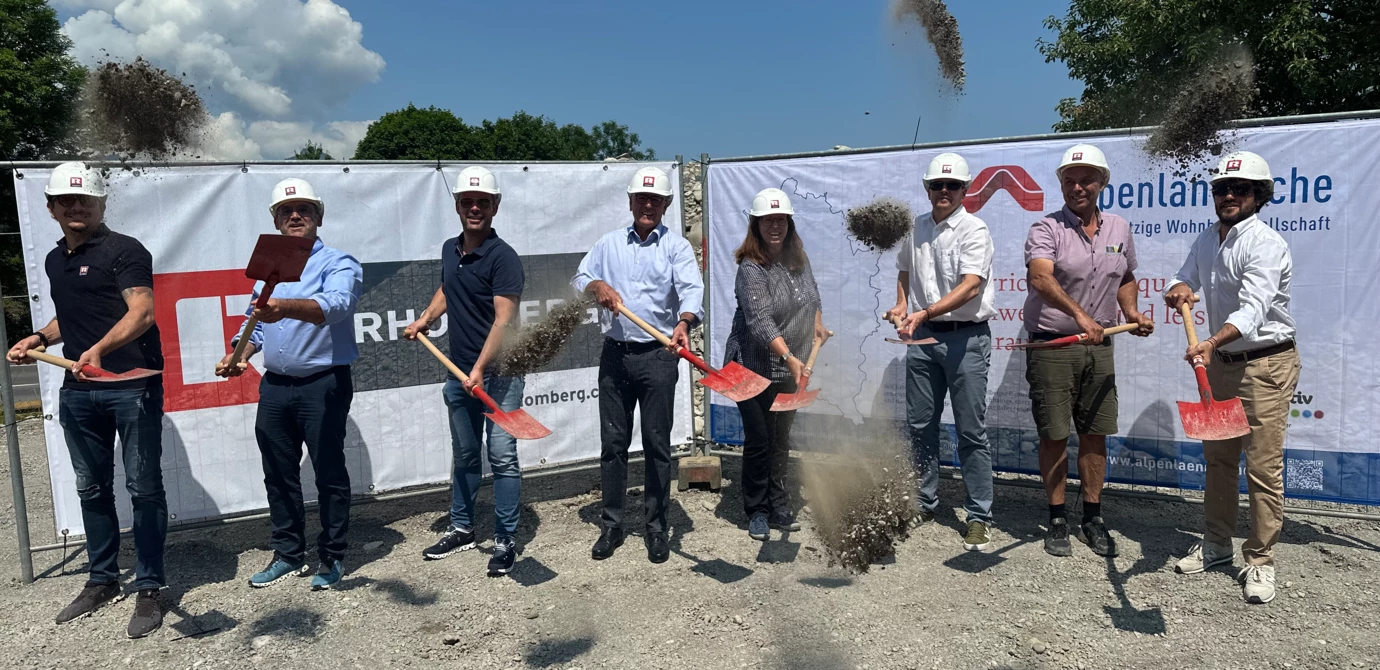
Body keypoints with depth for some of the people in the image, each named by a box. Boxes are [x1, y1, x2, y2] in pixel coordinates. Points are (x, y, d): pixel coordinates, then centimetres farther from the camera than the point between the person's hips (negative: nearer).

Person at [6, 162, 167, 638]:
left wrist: (100, 349, -35)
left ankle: (149, 589, 7)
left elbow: (142, 312, -20)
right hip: (77, 392, 7)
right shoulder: (54, 261, 17)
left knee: (143, 487, -2)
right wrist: (40, 338, 14)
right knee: (91, 488, 14)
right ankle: (102, 580, 28)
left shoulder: (124, 251, -6)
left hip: (132, 387, -7)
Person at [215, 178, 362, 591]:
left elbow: (333, 306, -29)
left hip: (323, 386, -7)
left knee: (329, 472, 1)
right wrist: (239, 356, 4)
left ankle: (332, 557, 15)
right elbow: (256, 323, 22)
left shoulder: (339, 264, -8)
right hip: (275, 386, 7)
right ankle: (288, 553, 27)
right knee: (279, 474, 13)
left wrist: (285, 307, -46)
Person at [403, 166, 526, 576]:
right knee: (463, 454, 17)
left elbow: (503, 320, -22)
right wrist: (425, 319, 15)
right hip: (459, 372, 7)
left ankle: (506, 541, 6)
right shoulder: (450, 250, 9)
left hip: (498, 373, -7)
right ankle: (462, 530, 30)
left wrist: (480, 370, -29)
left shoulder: (503, 257, -14)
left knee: (502, 456, -4)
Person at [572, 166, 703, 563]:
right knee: (613, 442, 8)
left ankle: (656, 529, 16)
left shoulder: (676, 247, 0)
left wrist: (684, 322, -38)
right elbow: (579, 280, 11)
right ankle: (611, 526, 20)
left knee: (657, 444, 3)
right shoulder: (609, 244, 12)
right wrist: (597, 286, -12)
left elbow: (691, 289, -17)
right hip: (615, 354, 3)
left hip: (658, 356, -3)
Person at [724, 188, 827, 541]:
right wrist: (789, 357, -39)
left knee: (781, 440, 14)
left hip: (790, 370, 7)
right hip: (755, 369, -6)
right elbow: (761, 322, -29)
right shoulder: (751, 269, -17)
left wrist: (817, 323, 11)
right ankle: (757, 512, 15)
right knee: (759, 440, -1)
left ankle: (779, 507, 25)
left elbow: (812, 295, 27)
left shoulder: (798, 258, 6)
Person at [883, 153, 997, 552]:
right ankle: (925, 503, 25)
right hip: (922, 338, 6)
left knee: (971, 432, -2)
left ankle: (979, 516, 7)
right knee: (920, 425, 11)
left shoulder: (974, 230, -8)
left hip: (966, 337, -6)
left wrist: (925, 313, -29)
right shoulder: (915, 230, 10)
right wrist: (901, 305, 8)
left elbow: (970, 286, -20)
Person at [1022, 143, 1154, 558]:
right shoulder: (1047, 229, -8)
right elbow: (1040, 278, -27)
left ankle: (1093, 519, 23)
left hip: (1098, 346, 5)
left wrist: (1131, 313, 5)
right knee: (1054, 435, 2)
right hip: (1051, 346, -5)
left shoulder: (1119, 229, 11)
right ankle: (1057, 521, 15)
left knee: (1095, 434, 9)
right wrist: (1079, 314, -41)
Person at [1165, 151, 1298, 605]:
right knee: (1217, 458, 15)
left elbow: (1253, 308, -31)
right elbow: (1186, 277, 12)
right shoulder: (1207, 239, 8)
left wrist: (1212, 342, -47)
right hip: (1220, 362, 8)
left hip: (1267, 364, -7)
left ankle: (1260, 562, 7)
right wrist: (1180, 288, -14)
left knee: (1263, 468, -4)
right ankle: (1217, 544, 28)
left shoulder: (1266, 244, -18)